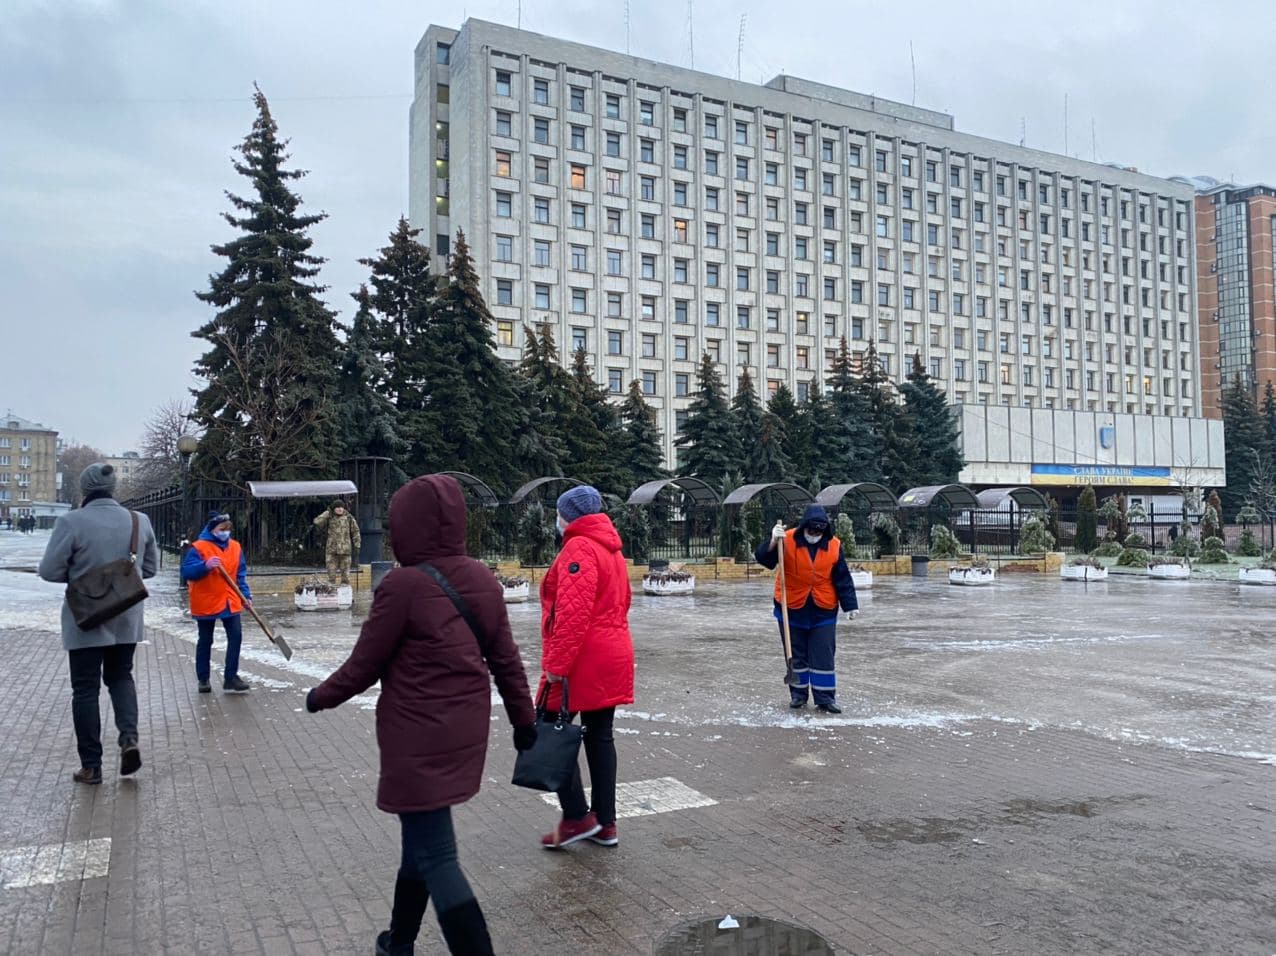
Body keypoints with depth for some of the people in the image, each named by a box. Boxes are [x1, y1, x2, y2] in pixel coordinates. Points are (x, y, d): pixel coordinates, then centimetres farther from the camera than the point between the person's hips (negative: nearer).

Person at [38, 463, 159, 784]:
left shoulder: (72, 521, -15)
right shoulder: (140, 521, -1)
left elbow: (49, 570, -10)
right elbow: (151, 567, 9)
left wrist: (80, 575, 7)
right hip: (126, 618, 4)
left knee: (85, 688, 7)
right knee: (120, 676, 22)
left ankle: (91, 765, 12)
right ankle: (129, 737, 1)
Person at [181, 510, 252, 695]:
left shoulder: (235, 547, 5)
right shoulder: (199, 547, -11)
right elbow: (186, 571, -16)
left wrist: (246, 595, 4)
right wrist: (205, 566, -32)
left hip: (230, 602, 4)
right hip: (206, 603, -4)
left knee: (236, 636, -3)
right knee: (205, 641, 9)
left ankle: (230, 678, 6)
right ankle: (203, 680, 21)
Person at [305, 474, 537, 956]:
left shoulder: (403, 584, -18)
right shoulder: (483, 579, 1)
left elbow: (364, 665, -10)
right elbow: (506, 658, 6)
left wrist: (321, 696, 8)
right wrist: (524, 718, 16)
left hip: (420, 738, -7)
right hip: (465, 731, 8)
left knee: (436, 856, 1)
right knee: (422, 835, 24)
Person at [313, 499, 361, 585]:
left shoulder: (349, 518, 5)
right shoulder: (330, 518, 6)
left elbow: (355, 532, 7)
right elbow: (317, 522, -8)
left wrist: (356, 546, 1)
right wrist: (327, 512, -3)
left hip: (345, 549, 0)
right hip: (332, 549, 1)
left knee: (345, 572, 4)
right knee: (331, 572, 0)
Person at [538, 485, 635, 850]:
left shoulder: (579, 549, -15)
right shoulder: (612, 550, 15)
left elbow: (572, 613, -23)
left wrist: (557, 663, -22)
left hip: (579, 661, -9)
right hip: (612, 658, 9)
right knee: (600, 736, 12)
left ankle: (577, 817, 4)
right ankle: (605, 823, 17)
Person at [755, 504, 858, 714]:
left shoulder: (834, 546, -5)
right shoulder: (787, 541, -12)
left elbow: (843, 579, 0)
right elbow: (763, 559, -22)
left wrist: (850, 605, -3)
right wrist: (773, 542, -40)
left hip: (823, 611, 1)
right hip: (792, 610, -1)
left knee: (824, 655, 3)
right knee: (796, 654, 11)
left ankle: (825, 697, 11)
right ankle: (798, 693, 24)